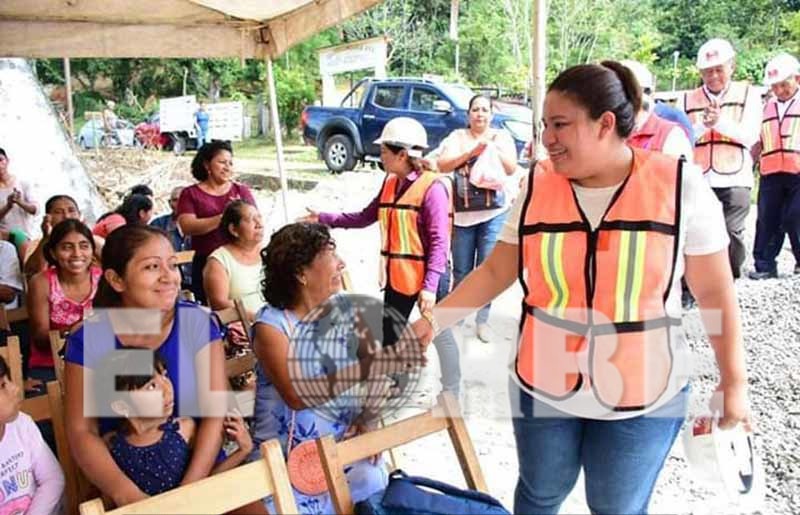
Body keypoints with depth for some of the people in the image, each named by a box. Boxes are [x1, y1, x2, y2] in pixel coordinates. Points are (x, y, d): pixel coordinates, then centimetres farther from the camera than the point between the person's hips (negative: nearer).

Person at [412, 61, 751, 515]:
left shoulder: (680, 187, -11)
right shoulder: (538, 188, -5)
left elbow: (715, 292, -5)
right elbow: (495, 272, 1)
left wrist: (733, 381, -2)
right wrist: (434, 320, -7)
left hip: (642, 398, -2)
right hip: (542, 387, 3)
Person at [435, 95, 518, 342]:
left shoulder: (502, 136, 8)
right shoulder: (457, 136, 6)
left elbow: (511, 169, -3)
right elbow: (442, 165, -8)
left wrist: (493, 149, -17)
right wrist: (471, 152, -18)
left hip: (494, 213, 0)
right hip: (462, 212, 0)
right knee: (461, 270, 8)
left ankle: (482, 320, 13)